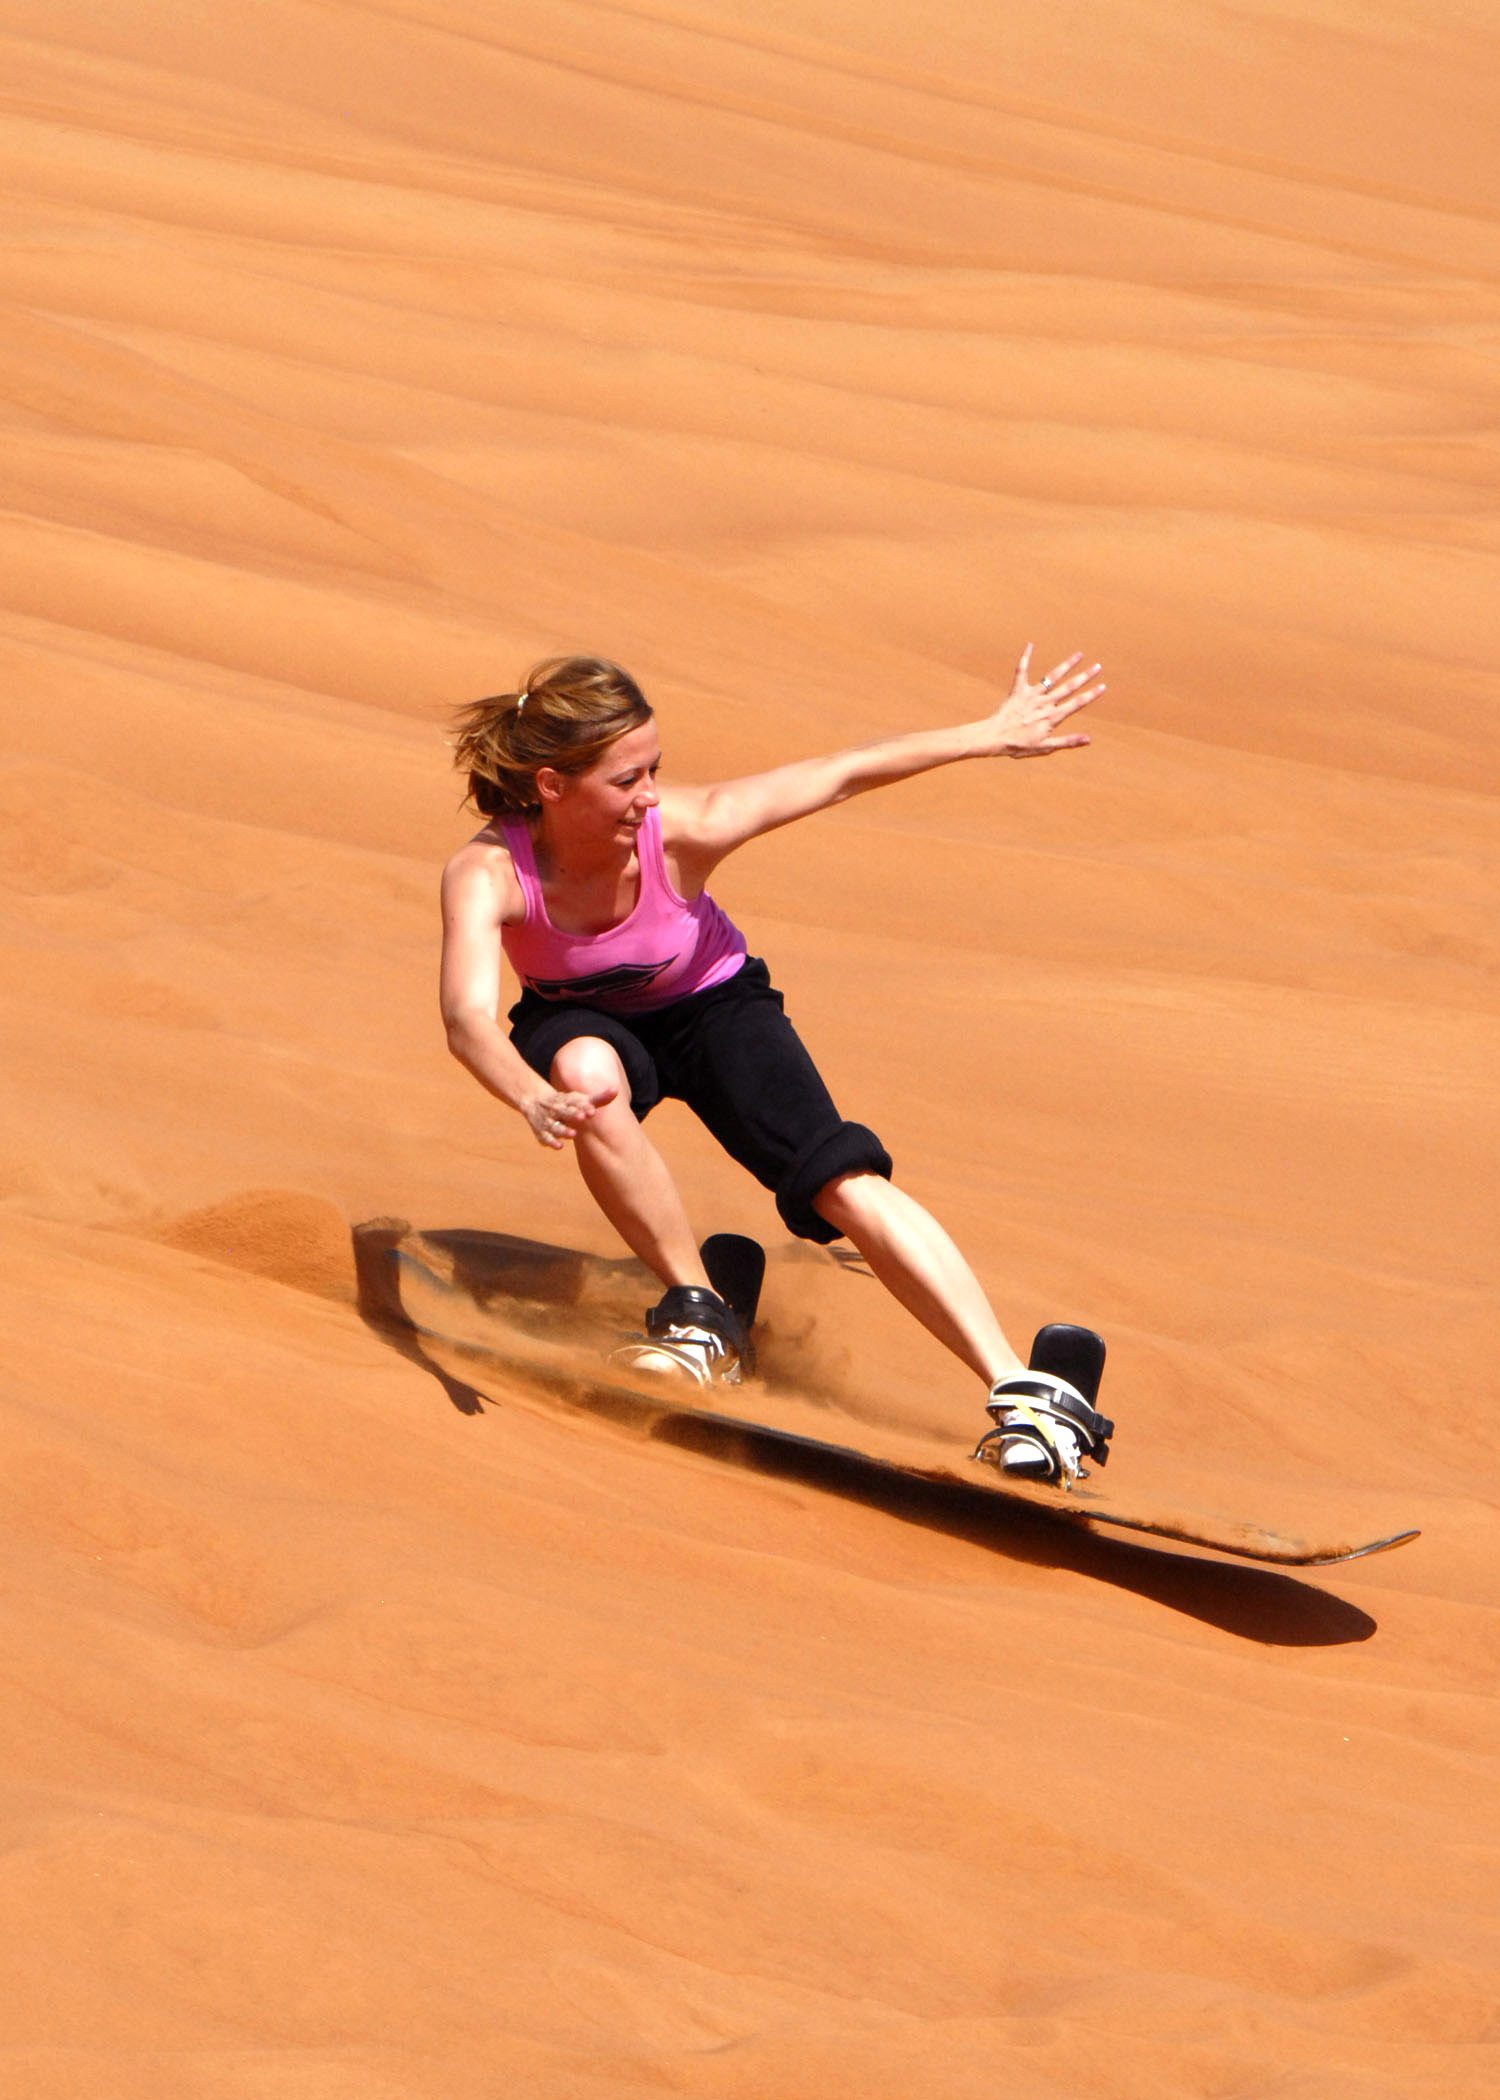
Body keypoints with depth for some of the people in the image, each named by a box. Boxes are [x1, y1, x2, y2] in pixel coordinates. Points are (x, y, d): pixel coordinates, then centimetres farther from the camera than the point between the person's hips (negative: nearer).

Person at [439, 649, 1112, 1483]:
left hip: (710, 1007, 0)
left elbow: (841, 776, -20)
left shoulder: (681, 828, -30)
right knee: (587, 1072, -37)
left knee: (845, 1182, -22)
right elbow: (468, 1015, -50)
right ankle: (701, 1315, -17)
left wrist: (993, 735, -13)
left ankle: (1027, 1391, -24)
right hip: (587, 1020, 0)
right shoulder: (486, 874, -33)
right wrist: (535, 1101, -70)